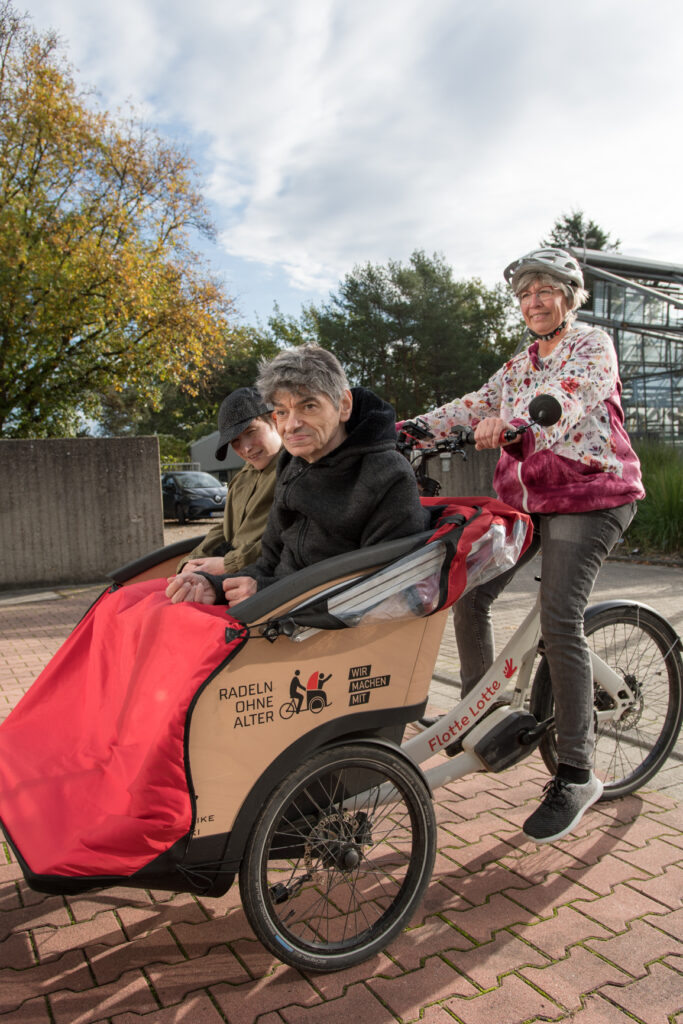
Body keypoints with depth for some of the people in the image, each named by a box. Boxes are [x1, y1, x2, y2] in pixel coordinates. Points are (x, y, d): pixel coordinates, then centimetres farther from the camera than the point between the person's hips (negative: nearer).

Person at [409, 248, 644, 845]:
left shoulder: (592, 346, -2)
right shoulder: (518, 366, 20)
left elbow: (568, 397, -23)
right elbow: (474, 405, 10)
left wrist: (508, 421, -42)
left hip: (587, 496, -7)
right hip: (524, 495, 7)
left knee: (560, 622, -19)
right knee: (470, 595, -2)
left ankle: (577, 775, -9)